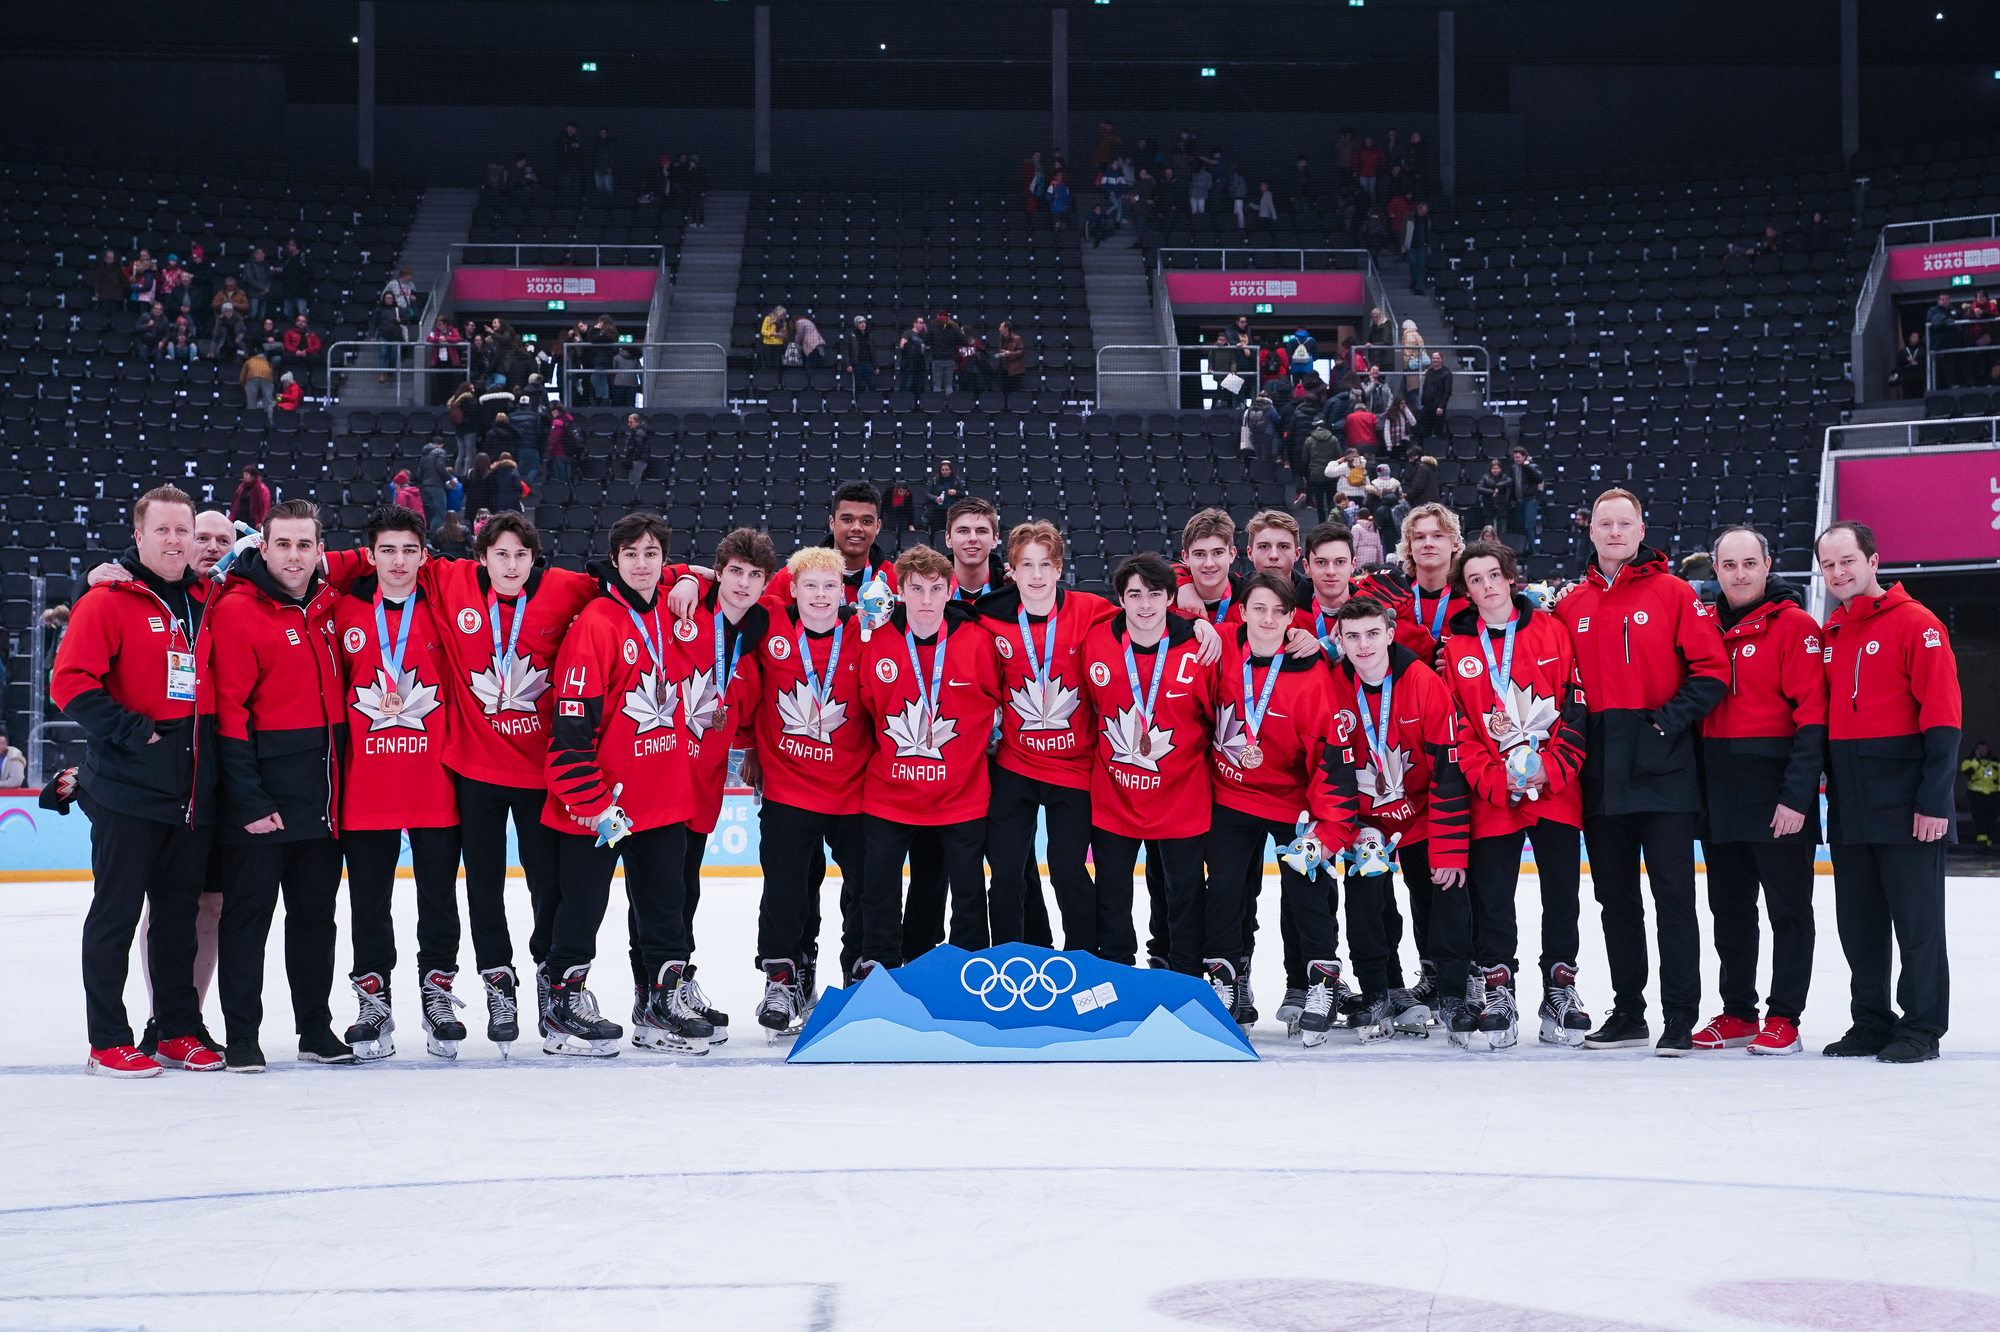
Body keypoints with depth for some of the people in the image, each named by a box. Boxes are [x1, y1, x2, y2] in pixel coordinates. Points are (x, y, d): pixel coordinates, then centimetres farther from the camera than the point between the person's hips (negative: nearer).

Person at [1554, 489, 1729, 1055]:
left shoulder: (1673, 593, 0)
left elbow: (1711, 669, -4)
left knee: (1673, 892, -4)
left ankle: (1680, 1017, 1)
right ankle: (1628, 1012, 19)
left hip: (1663, 769, -4)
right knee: (1616, 896, 10)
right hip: (1600, 773, 4)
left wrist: (1671, 718, -13)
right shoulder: (1570, 606, 11)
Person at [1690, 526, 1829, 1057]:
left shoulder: (1795, 626, -7)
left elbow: (1812, 716, -12)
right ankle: (1738, 1013, 22)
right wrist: (1695, 786, 9)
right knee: (1729, 908, 12)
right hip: (1718, 794, 6)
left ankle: (1784, 1018, 7)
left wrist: (1797, 794, -18)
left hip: (1777, 793, -6)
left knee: (1788, 907, 2)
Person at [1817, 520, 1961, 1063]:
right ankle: (1871, 1023, 20)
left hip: (1905, 804, -6)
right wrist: (1825, 789, 11)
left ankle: (1921, 1028, 7)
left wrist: (1934, 800, -16)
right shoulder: (1828, 635, 14)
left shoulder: (1916, 623, -6)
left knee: (1917, 917, -1)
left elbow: (1942, 718, -11)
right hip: (1848, 807, 6)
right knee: (1858, 921, 10)